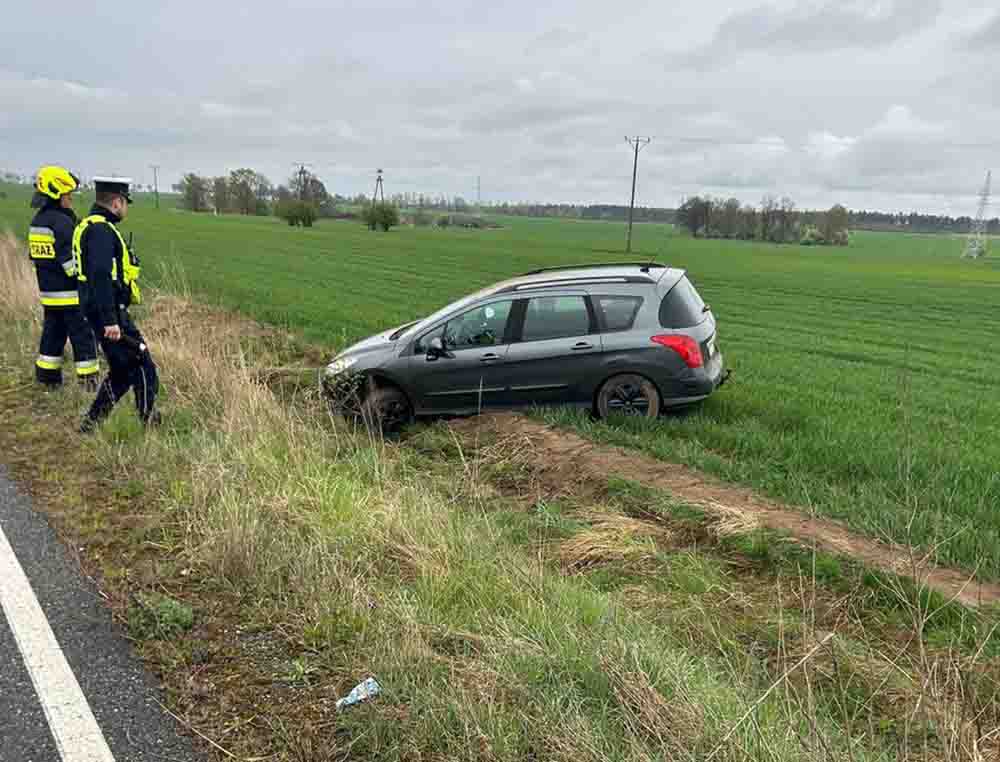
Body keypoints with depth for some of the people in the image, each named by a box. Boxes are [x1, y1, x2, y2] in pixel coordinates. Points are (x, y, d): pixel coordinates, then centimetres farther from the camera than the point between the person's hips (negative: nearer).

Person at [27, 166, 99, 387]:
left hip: (47, 291, 9)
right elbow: (71, 261, -20)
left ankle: (47, 376, 23)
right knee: (83, 335, -2)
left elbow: (35, 257, 18)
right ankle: (89, 377, 1)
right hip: (70, 293, -9)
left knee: (52, 333, 16)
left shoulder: (37, 221, 13)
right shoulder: (62, 222, -16)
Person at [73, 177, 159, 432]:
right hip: (110, 313, -11)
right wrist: (110, 320, -29)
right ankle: (147, 421, 10)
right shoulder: (101, 229, -16)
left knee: (122, 372, 17)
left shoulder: (90, 226, 18)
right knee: (143, 368, -1)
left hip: (102, 313, 11)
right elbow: (100, 276, -27)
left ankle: (91, 423, 21)